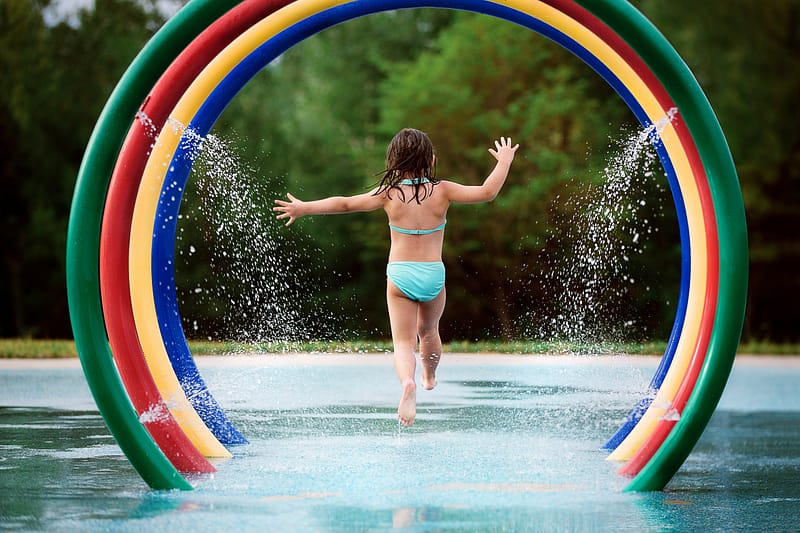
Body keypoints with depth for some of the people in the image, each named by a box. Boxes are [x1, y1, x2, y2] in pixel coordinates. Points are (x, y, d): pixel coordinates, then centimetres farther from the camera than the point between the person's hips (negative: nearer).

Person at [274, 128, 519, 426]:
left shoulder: (389, 194, -5)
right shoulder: (442, 191, -6)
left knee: (403, 343, -2)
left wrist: (304, 208, 5)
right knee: (428, 330, 27)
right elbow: (487, 192, -7)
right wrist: (504, 161, 8)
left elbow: (345, 204, -5)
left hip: (399, 276, -1)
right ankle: (429, 377, 50)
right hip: (434, 275, 1)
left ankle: (407, 382, -31)